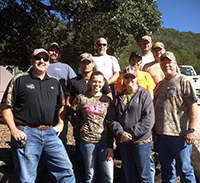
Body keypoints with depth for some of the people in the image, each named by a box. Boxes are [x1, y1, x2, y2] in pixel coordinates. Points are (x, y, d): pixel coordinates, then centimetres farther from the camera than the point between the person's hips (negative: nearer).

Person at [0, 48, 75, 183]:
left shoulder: (54, 82, 15)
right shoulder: (20, 80, 1)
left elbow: (61, 105, 26)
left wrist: (61, 124, 12)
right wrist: (14, 130, -10)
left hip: (50, 133, 4)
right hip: (26, 134, -4)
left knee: (67, 171, 4)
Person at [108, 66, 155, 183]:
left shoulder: (144, 94, -3)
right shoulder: (119, 97, 12)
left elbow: (148, 119, -12)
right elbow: (112, 119, 6)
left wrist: (131, 133, -15)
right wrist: (120, 133, -11)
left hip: (141, 141, -4)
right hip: (124, 142, 4)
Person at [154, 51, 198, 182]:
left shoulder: (184, 81, -4)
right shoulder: (160, 84, 16)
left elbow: (193, 106, -11)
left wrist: (191, 130, -17)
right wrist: (155, 130, 14)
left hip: (179, 134, -6)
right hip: (161, 134, 7)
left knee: (185, 170, 3)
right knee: (166, 170, 16)